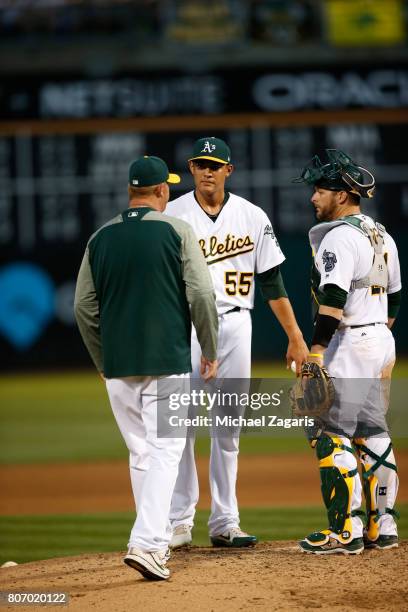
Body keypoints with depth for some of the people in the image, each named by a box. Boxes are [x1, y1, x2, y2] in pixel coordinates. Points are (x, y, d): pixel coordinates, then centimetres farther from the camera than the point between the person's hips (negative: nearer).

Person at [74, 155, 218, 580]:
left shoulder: (101, 237, 8)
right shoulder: (176, 231, -3)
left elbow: (84, 308, 9)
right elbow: (201, 295, -8)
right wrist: (210, 351, 4)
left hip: (117, 366, 4)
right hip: (167, 361, -4)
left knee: (141, 453, 15)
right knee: (165, 451, -5)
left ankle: (156, 540, 20)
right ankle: (147, 543, -19)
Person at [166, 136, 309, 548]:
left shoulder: (252, 217, 6)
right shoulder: (171, 216, 1)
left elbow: (272, 281, 8)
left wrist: (295, 338, 4)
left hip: (235, 325, 2)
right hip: (185, 325, -2)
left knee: (228, 428, 5)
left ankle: (224, 522, 9)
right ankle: (179, 520, -2)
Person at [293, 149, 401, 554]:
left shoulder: (340, 236, -15)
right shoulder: (381, 236, 15)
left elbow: (334, 298, -25)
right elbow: (393, 295, 22)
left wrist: (316, 350, -29)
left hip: (348, 343, -10)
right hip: (381, 340, 10)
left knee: (331, 435, -8)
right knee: (372, 433, 13)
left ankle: (345, 531, -11)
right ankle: (382, 527, 15)